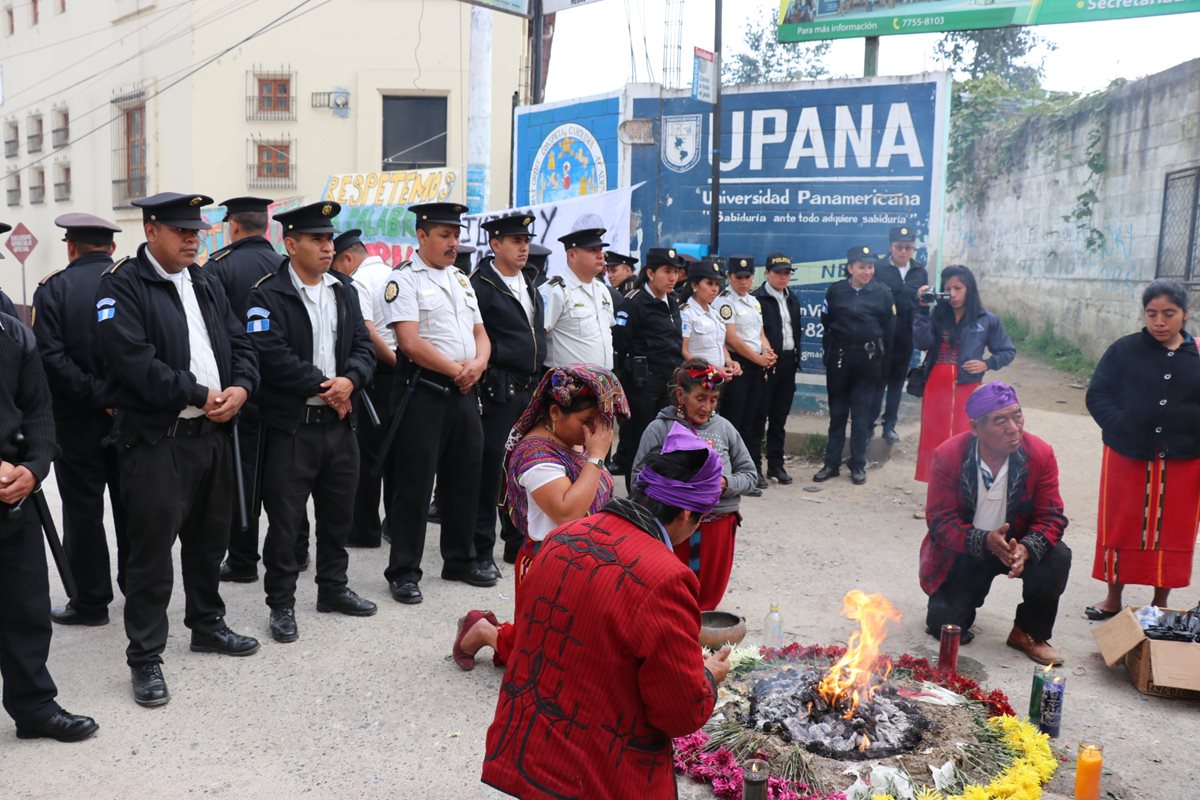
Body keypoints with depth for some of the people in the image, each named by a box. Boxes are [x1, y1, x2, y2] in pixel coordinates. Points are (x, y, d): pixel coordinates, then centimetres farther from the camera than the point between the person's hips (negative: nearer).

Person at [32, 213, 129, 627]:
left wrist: (99, 398, -16)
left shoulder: (54, 288, -7)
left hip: (79, 422, -3)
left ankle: (91, 600, 15)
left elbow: (51, 357, -17)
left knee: (83, 512, 8)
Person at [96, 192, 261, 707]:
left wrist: (240, 388, -8)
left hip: (212, 433, 7)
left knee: (209, 538, 17)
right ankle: (145, 657, 11)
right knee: (152, 547, -1)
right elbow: (133, 360, -19)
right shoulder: (122, 285, -8)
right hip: (155, 439, -7)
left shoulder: (205, 283, 14)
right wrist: (200, 395, -16)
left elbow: (239, 342, 12)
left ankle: (207, 625, 34)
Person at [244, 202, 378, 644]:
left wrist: (349, 380, -14)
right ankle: (281, 604, 16)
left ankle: (333, 587, 33)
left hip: (339, 420, 6)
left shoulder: (344, 289, 10)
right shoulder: (267, 295, -8)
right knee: (285, 520, 3)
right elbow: (273, 357, -18)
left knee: (338, 513, 17)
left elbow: (363, 345, 6)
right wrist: (323, 387, -15)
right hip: (290, 425, -6)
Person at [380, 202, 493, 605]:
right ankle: (404, 572, 9)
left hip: (465, 392, 7)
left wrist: (477, 364, -6)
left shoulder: (461, 280, 17)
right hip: (424, 391, -7)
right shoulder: (404, 279, -6)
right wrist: (456, 369, -11)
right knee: (415, 484, -1)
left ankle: (460, 560, 28)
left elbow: (480, 334, 15)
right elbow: (410, 341, -16)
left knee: (465, 480, 13)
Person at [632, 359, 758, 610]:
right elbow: (640, 479, -8)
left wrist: (725, 484, -10)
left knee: (708, 598, 14)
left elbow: (750, 474, 9)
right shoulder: (659, 429, -5)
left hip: (718, 526, 3)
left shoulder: (724, 427, 4)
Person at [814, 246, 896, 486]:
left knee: (861, 416, 5)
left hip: (868, 362, -1)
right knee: (837, 413, 9)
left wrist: (880, 354, -3)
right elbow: (826, 322, 4)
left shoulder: (882, 293, 0)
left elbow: (890, 330, 1)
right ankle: (831, 463, 17)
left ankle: (858, 466, 15)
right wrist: (830, 351, 4)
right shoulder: (836, 291, 0)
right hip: (839, 360, 1)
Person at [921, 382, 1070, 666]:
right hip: (962, 551, -2)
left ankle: (1029, 633, -3)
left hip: (1016, 544, 2)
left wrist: (1026, 548, -36)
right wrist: (985, 542, -37)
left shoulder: (1041, 454, -16)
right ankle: (971, 593, 27)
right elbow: (940, 521, -18)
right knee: (946, 626, -12)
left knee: (1058, 557, -28)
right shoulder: (947, 456, -20)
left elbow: (1051, 516, -14)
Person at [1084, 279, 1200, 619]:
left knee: (1172, 531, 10)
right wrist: (1121, 427, -17)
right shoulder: (1124, 350, -3)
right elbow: (1097, 396, -3)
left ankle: (1160, 602, 26)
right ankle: (1113, 597, 24)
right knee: (1121, 527, 9)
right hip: (1127, 457, -1)